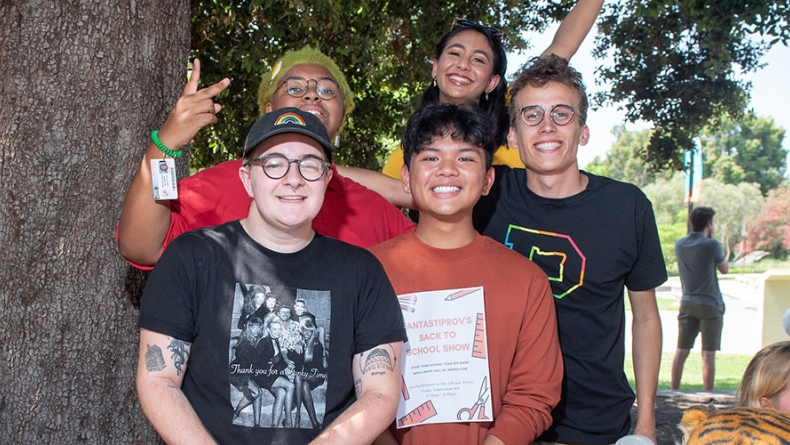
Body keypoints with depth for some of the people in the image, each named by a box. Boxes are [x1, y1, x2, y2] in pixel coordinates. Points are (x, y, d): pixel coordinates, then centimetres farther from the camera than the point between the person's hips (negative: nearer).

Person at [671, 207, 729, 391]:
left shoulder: (679, 244, 3)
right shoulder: (711, 245, -13)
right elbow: (724, 269, 4)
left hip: (687, 304, 5)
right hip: (710, 305, -5)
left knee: (681, 351, 10)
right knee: (708, 354, -1)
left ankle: (674, 392, 14)